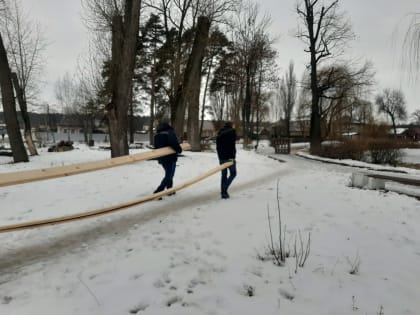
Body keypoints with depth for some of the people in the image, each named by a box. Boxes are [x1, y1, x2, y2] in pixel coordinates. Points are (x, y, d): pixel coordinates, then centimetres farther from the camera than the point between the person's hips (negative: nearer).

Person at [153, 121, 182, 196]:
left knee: (168, 175, 21)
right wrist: (179, 149, -8)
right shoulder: (170, 133, -9)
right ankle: (158, 192, -13)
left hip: (161, 158, 7)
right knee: (169, 176, -4)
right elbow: (174, 143, -24)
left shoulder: (157, 135, 11)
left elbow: (156, 147, 14)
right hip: (170, 158, -7)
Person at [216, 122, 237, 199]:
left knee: (223, 175, 11)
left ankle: (223, 193, 10)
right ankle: (224, 189, -10)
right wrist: (232, 157, -16)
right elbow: (232, 145, -16)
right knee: (233, 173, 7)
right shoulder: (232, 132, -4)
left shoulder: (219, 134, 13)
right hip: (229, 157, -5)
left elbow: (217, 146, 13)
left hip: (221, 157, 5)